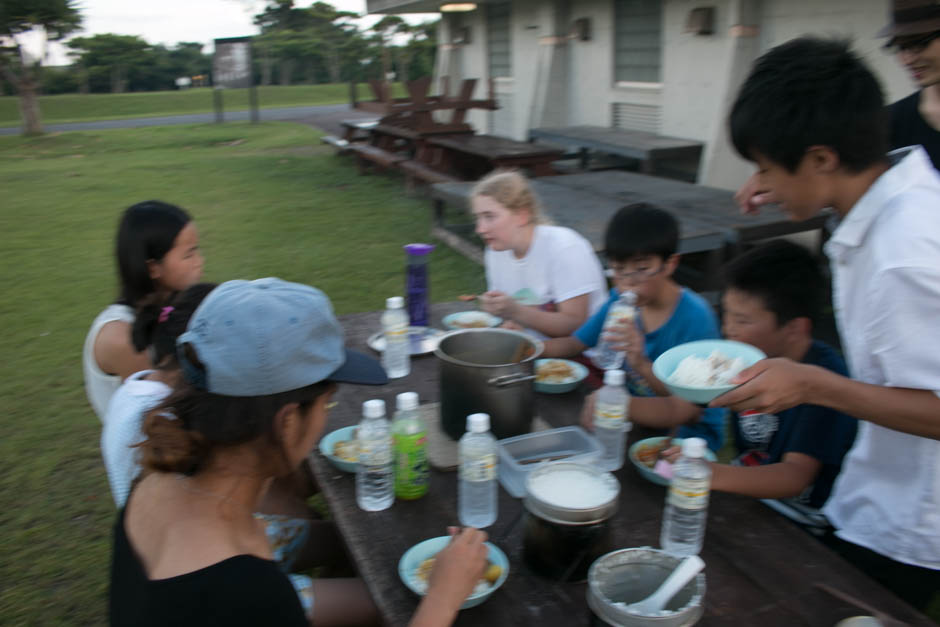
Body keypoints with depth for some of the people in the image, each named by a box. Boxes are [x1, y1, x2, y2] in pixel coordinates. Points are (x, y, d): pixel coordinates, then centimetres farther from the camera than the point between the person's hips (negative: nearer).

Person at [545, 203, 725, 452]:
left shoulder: (694, 317, -21)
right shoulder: (620, 299, -4)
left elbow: (688, 409, -24)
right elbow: (574, 344, 6)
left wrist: (643, 365, -40)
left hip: (689, 434, -6)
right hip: (635, 415, 6)